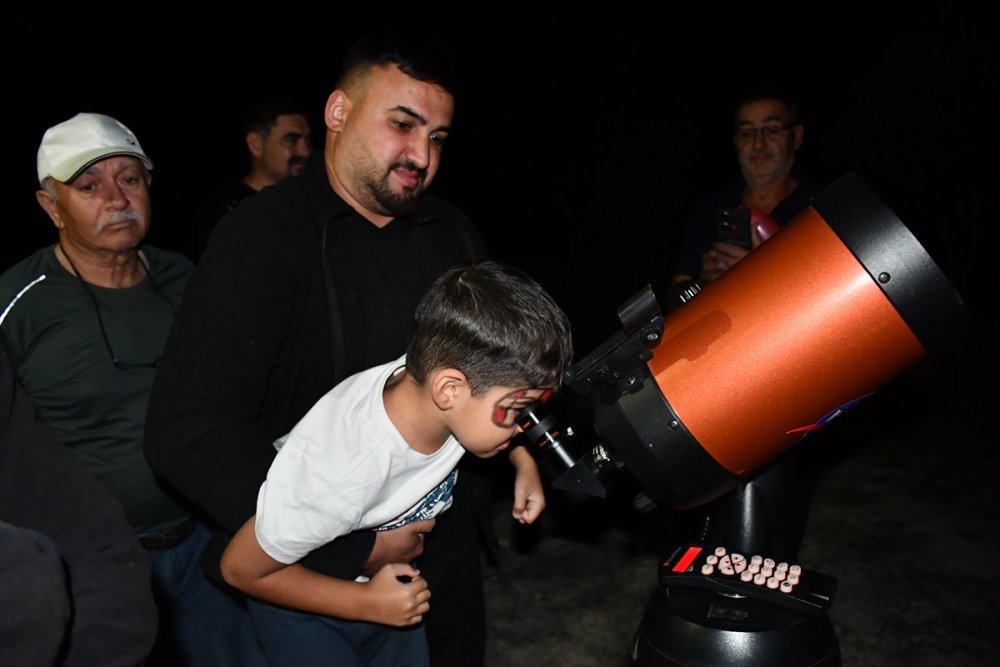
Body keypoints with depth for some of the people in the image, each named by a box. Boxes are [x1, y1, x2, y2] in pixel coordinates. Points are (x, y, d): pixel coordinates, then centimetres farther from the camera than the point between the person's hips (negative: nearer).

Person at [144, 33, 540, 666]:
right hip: (321, 570, -5)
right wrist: (354, 545, -24)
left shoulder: (452, 231, 3)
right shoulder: (264, 237, -17)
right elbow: (188, 433, -26)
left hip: (449, 550, 6)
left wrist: (521, 444, -2)